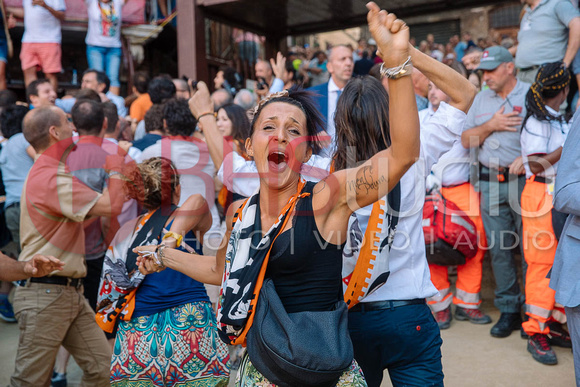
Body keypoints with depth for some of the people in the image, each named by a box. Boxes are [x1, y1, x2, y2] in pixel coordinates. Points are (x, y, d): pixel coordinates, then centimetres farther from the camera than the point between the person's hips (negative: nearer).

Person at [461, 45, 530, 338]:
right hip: (490, 181, 4)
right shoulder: (481, 99, 15)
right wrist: (491, 125, -4)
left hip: (525, 179, -4)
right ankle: (509, 309, 18)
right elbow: (466, 140, 10)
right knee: (499, 248, 6)